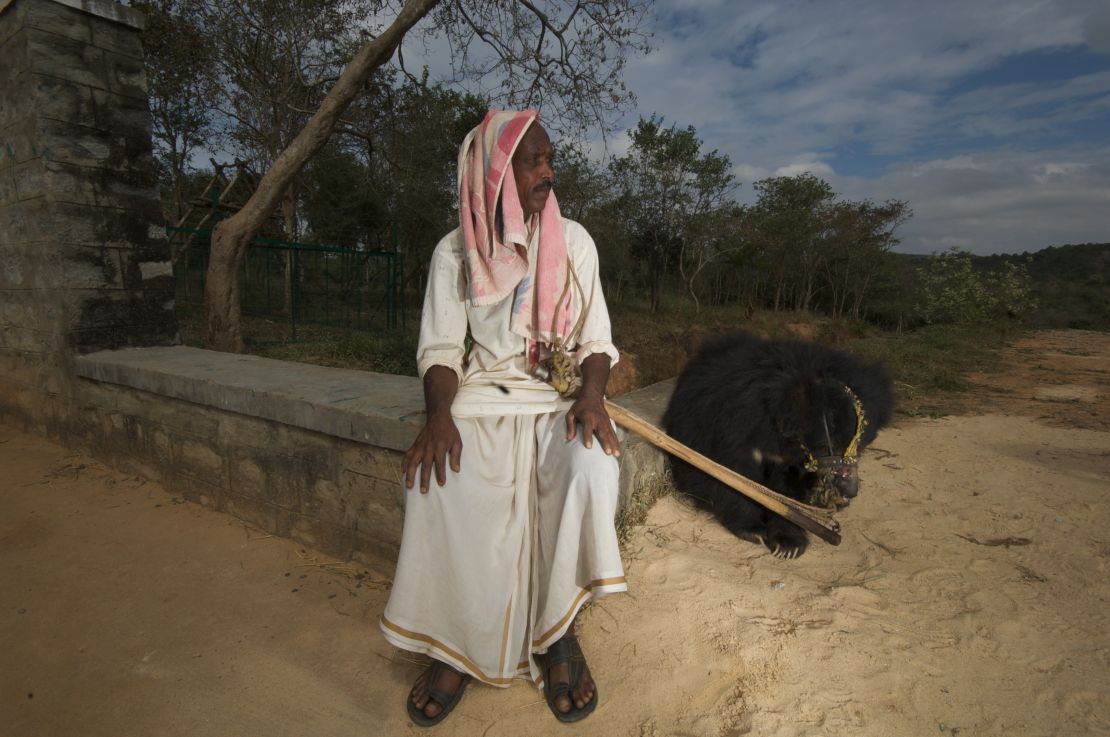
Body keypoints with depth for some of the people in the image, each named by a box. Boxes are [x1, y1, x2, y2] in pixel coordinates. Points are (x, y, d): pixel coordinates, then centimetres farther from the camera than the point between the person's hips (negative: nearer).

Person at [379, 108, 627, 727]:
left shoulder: (574, 241, 5)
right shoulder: (456, 251, 3)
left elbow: (597, 339, 5)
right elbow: (440, 348, -1)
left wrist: (593, 396, -16)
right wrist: (440, 414, -21)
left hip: (562, 396, 1)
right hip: (482, 396, 0)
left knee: (592, 467, -31)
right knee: (442, 479, -30)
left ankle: (557, 630, -10)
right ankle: (457, 641, -7)